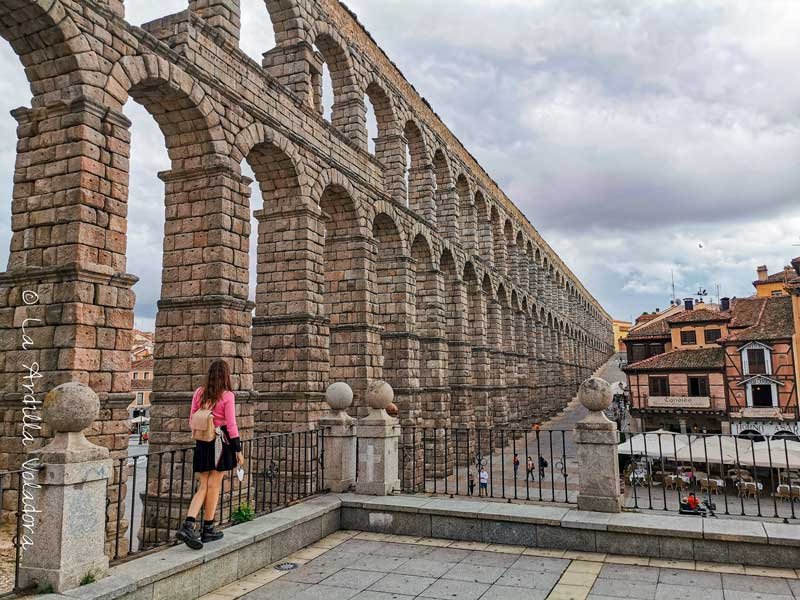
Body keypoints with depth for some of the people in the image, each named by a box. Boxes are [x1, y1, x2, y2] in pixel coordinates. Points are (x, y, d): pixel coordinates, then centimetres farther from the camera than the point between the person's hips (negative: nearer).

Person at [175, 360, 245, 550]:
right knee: (214, 486, 6)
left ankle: (188, 525, -6)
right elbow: (231, 425, -11)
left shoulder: (199, 393, 4)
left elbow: (192, 420, 10)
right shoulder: (227, 396, -10)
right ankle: (208, 529, 16)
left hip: (202, 443, 4)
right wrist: (238, 450, -5)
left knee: (202, 487, 10)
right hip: (220, 443, -4)